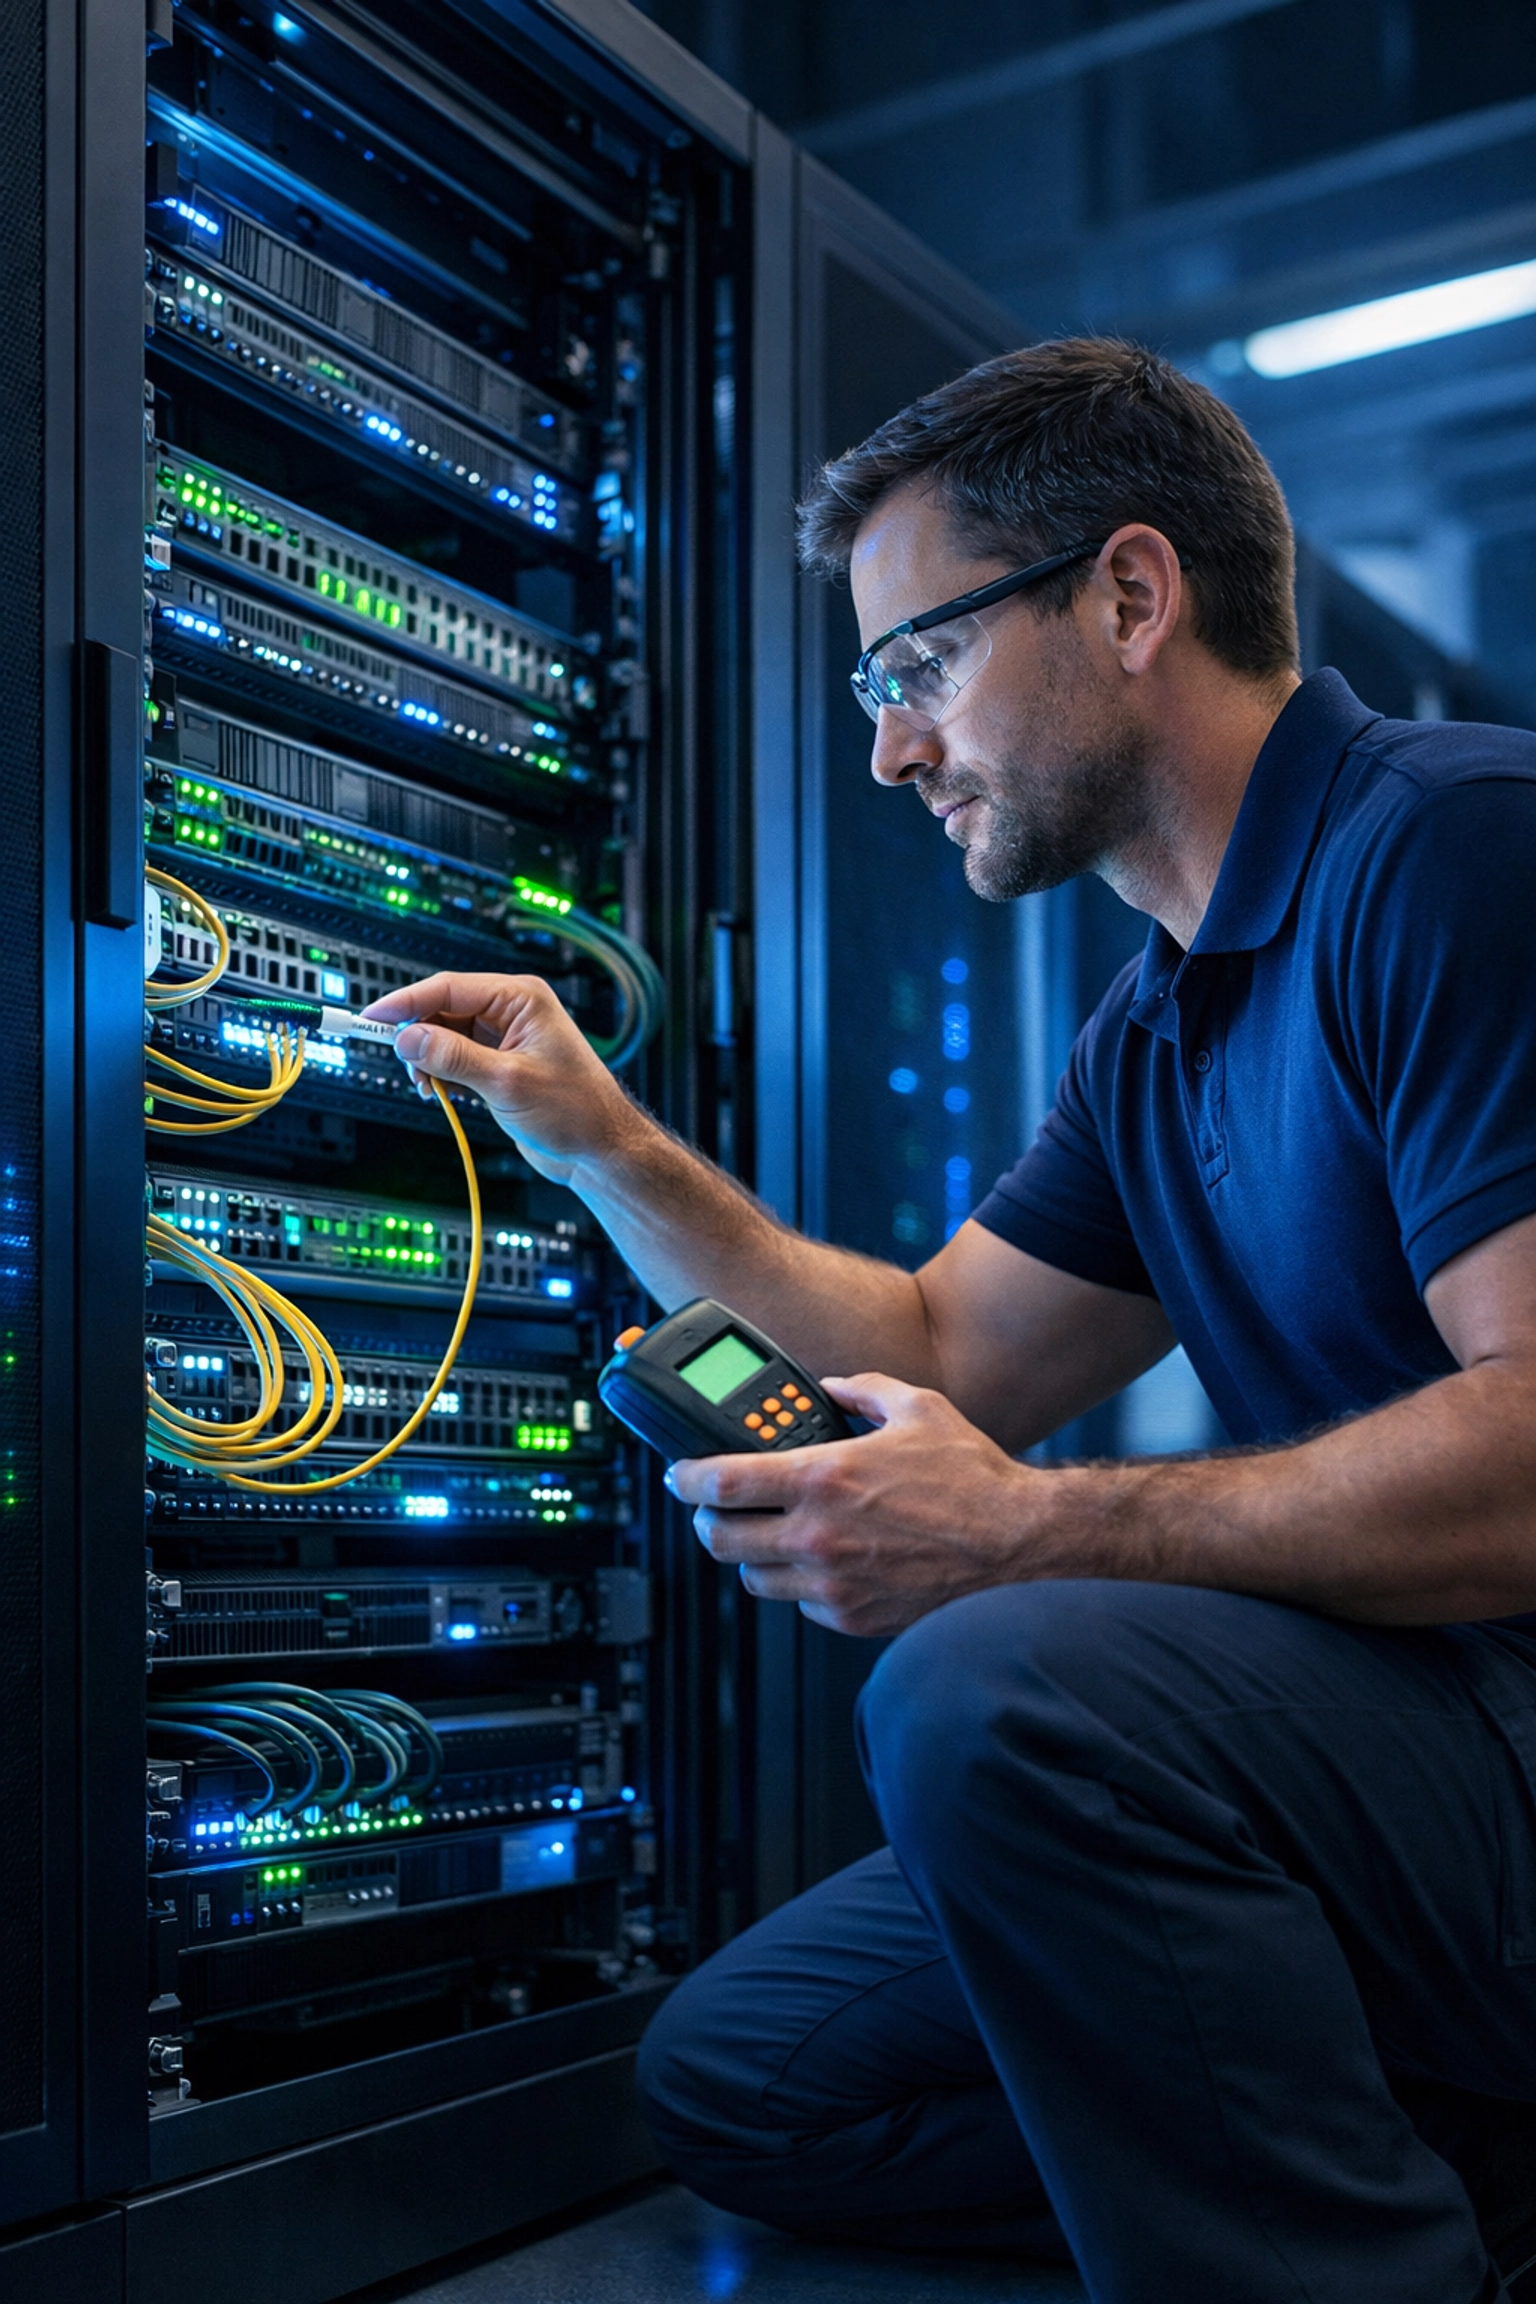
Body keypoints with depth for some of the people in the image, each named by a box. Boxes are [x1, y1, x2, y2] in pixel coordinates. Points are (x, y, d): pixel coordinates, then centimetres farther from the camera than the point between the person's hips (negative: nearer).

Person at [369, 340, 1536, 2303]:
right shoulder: (1154, 1038, 14)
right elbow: (940, 1359, 19)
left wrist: (1030, 1531, -23)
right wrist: (596, 1140, 15)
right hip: (1357, 1712, 9)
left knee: (1007, 1684, -34)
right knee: (730, 2076, 9)